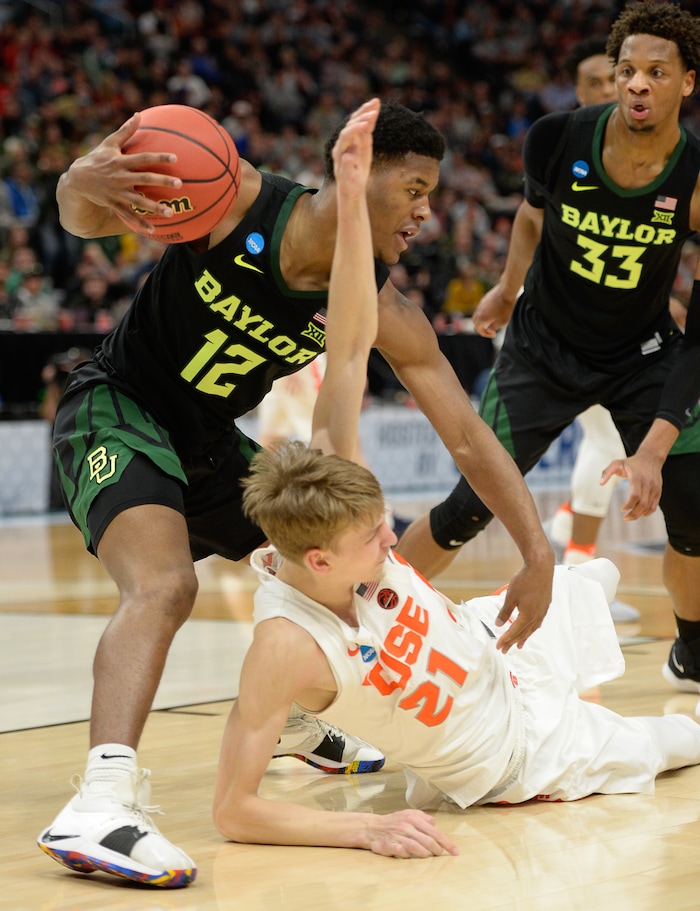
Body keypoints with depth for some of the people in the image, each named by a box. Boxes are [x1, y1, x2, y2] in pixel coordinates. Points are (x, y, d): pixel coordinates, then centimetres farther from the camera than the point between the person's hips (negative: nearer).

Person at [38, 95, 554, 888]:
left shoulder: (381, 312, -10)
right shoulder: (234, 198, -22)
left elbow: (468, 437, -8)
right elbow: (83, 220, -17)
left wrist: (538, 556, -16)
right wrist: (88, 181, -43)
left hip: (208, 440, 7)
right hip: (116, 408, -7)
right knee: (162, 585, -32)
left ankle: (294, 720, 43)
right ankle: (102, 802, -47)